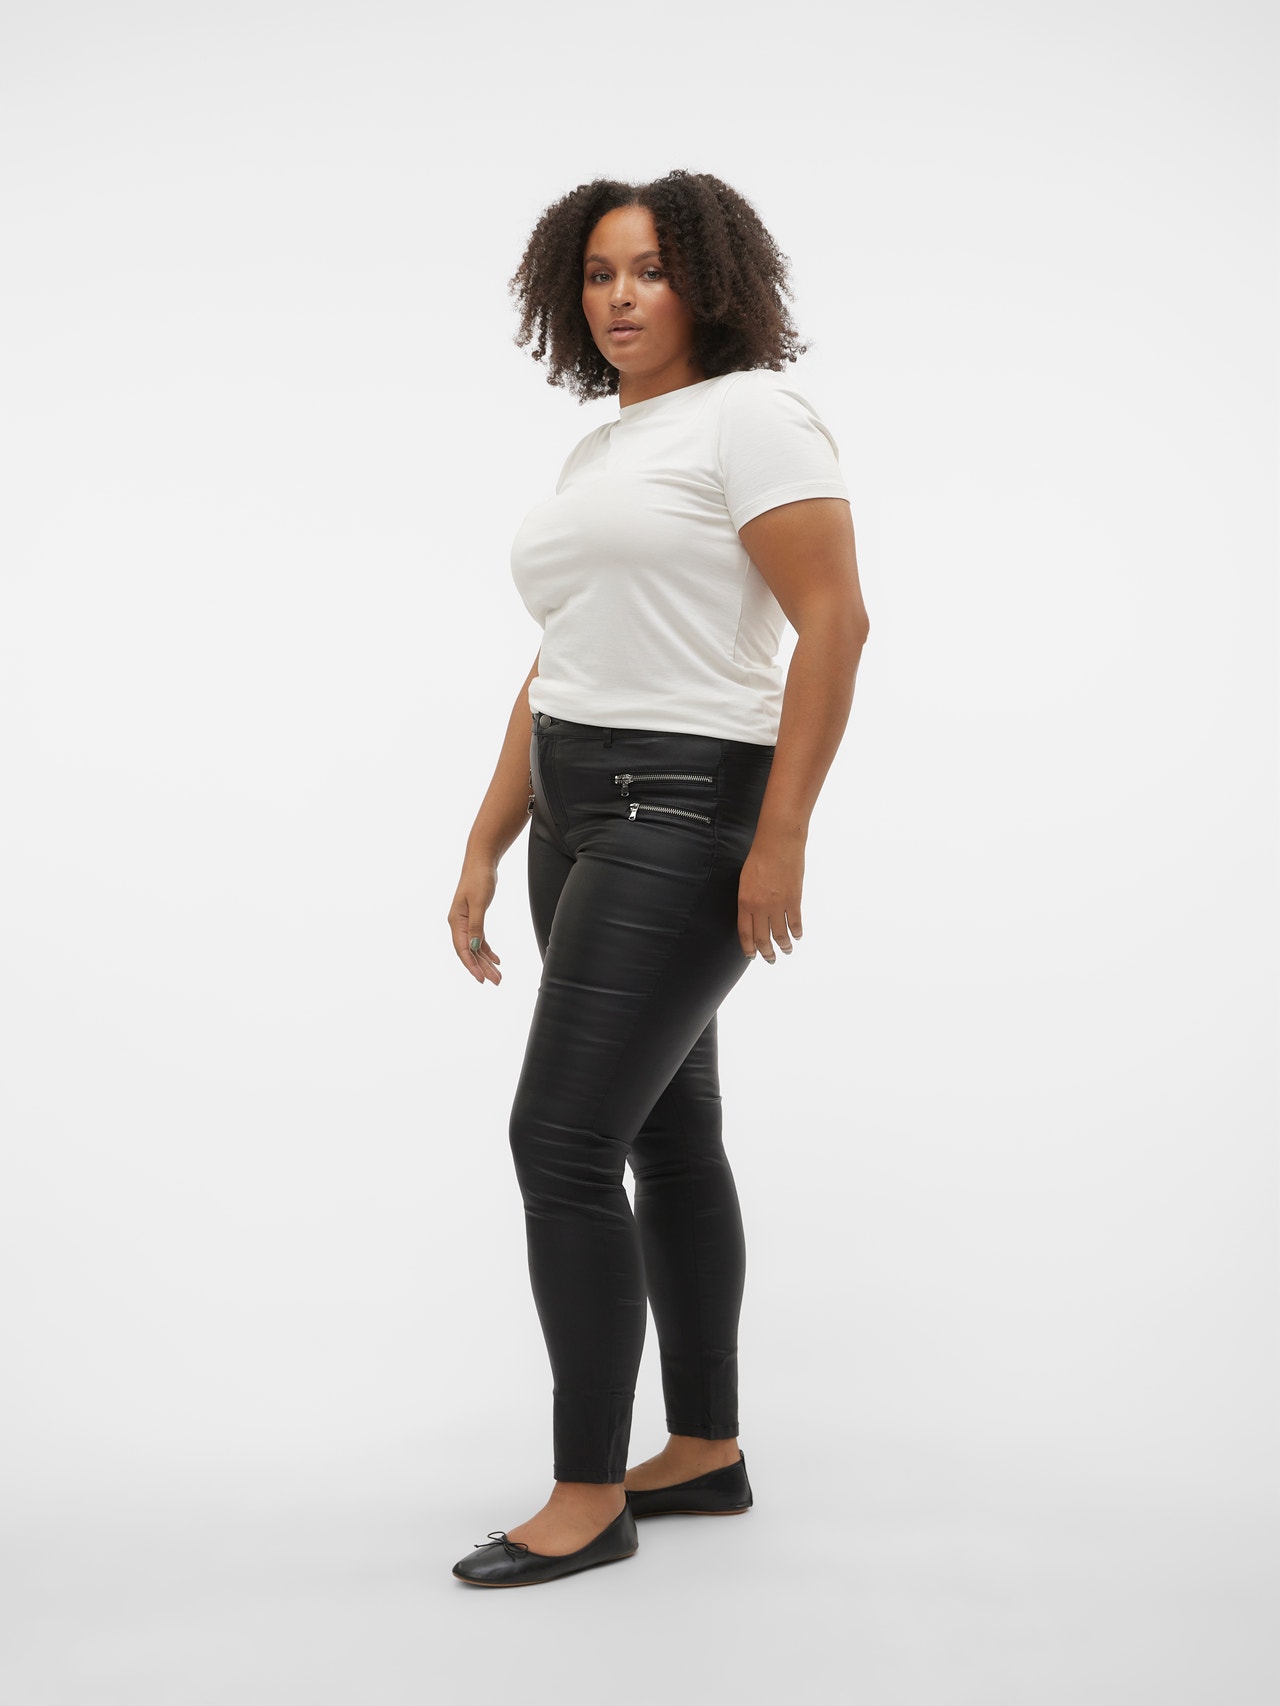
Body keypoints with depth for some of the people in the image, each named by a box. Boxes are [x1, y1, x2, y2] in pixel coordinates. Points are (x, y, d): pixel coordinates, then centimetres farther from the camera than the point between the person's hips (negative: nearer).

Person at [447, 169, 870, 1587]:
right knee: (668, 1133, 12)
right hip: (582, 816, 9)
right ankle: (706, 1451, 24)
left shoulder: (751, 414, -7)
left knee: (561, 1140, -11)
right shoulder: (595, 455, 18)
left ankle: (588, 1495, 2)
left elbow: (835, 624, -16)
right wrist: (486, 848, 14)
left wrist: (782, 836, -22)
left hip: (690, 812, -9)